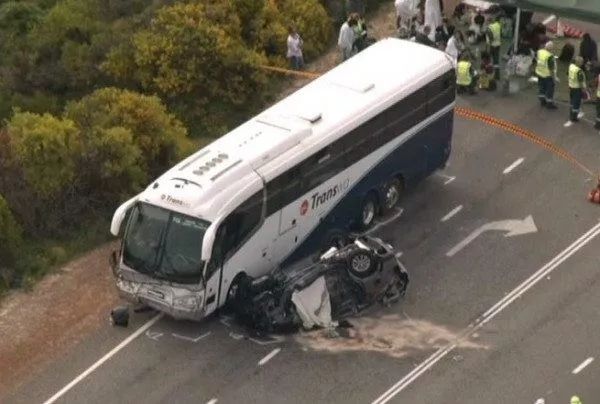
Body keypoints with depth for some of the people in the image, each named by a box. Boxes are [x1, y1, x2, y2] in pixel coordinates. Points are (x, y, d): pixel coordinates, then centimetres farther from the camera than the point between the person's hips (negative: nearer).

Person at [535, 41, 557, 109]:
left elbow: (536, 60, 8)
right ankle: (549, 104, 14)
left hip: (539, 73, 8)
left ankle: (542, 101, 35)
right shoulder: (550, 56, -28)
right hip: (547, 75, -8)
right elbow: (551, 67, -23)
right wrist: (553, 75, -12)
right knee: (550, 88, 7)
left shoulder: (539, 52, -6)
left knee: (541, 87, 21)